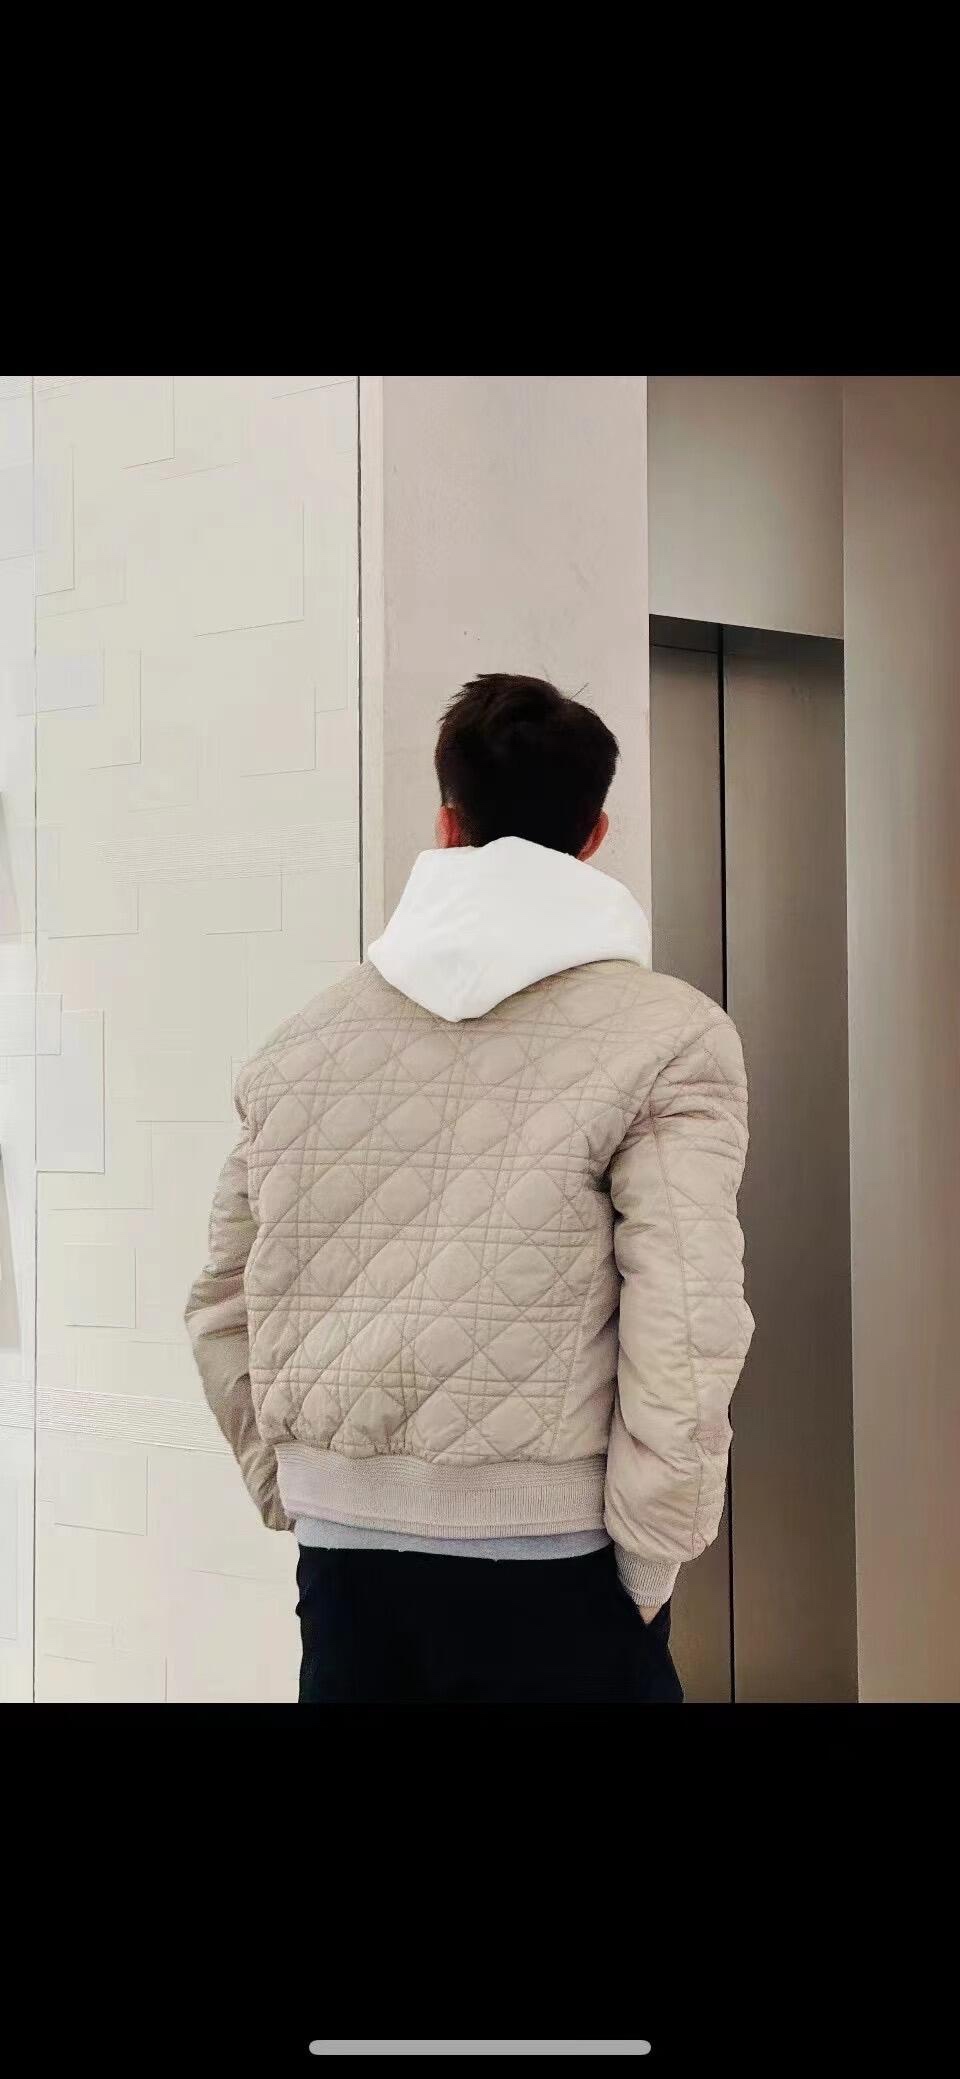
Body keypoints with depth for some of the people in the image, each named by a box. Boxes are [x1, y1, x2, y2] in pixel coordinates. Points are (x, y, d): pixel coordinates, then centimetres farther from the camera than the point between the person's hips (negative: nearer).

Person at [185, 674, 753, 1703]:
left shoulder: (298, 1042, 5)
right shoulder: (669, 1037, -8)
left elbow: (223, 1308, 9)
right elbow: (685, 1342, -16)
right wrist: (647, 1570, -5)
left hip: (343, 1565, 4)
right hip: (551, 1575, -3)